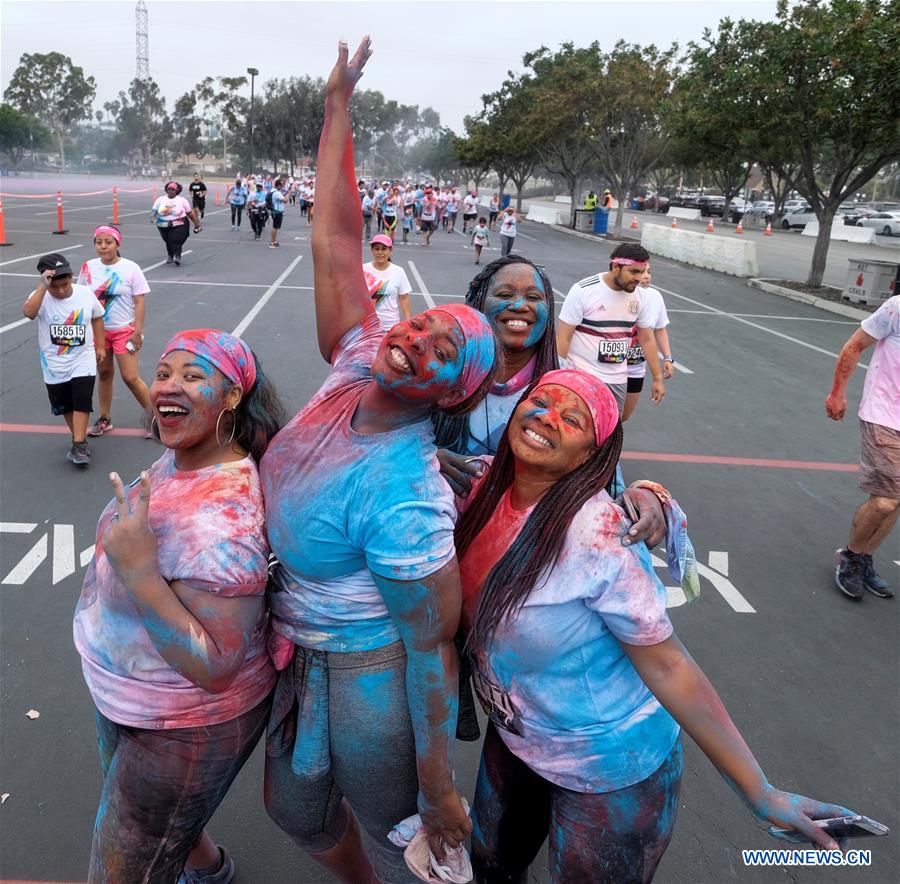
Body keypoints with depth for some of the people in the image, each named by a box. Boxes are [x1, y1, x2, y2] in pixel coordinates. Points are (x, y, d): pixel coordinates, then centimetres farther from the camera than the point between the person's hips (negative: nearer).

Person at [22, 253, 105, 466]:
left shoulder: (86, 294, -8)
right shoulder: (41, 297, -15)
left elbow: (97, 317, 8)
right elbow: (28, 312, -37)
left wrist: (100, 346, 8)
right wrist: (43, 286, -39)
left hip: (82, 362, -1)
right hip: (54, 365, 1)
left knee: (82, 402, -11)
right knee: (65, 406, 15)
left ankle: (79, 445, -6)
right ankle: (78, 438, 34)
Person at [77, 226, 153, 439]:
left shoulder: (130, 268, -10)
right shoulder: (89, 267, 0)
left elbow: (139, 301, -9)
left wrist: (138, 331, -13)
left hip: (124, 330, -4)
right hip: (97, 330, 4)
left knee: (131, 377, -7)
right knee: (104, 374, 14)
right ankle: (104, 419, 27)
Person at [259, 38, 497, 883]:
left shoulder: (402, 492, -31)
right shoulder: (353, 368, -12)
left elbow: (432, 647, -24)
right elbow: (334, 241, -8)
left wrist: (439, 788, -15)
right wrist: (337, 104, -5)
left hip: (367, 678, -8)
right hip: (297, 654, 8)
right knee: (296, 808, 29)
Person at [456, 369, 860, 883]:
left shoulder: (596, 533, -31)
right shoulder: (485, 492, -12)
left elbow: (667, 665, -24)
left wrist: (760, 794, -20)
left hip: (607, 771, -6)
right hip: (513, 740, 6)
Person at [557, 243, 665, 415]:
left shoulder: (638, 297, 1)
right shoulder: (583, 291, -14)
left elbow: (647, 340, 11)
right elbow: (563, 337, -12)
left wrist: (658, 378, 12)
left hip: (618, 380, 5)